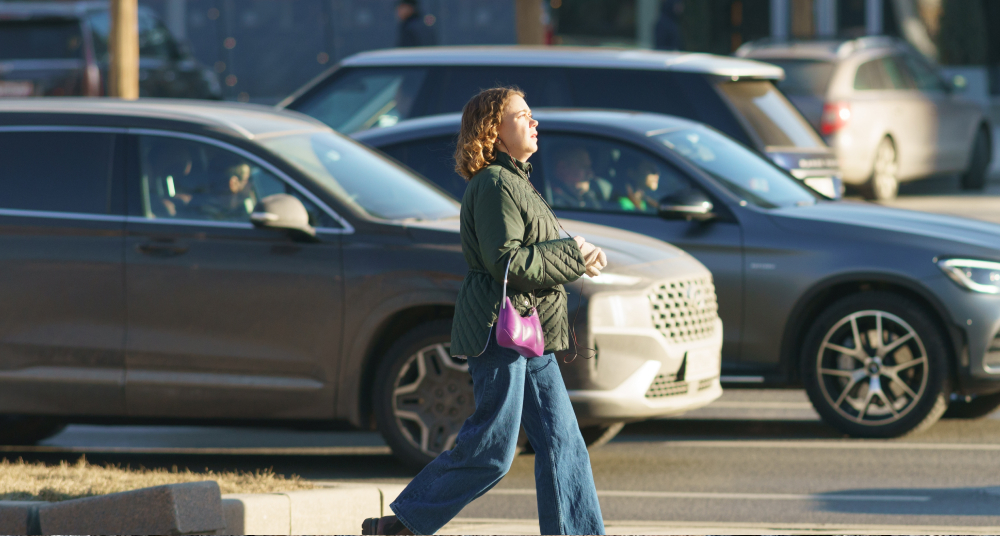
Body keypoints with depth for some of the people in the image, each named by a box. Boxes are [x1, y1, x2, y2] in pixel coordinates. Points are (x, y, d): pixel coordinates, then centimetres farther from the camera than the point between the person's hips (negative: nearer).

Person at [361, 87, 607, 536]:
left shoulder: (515, 182, 20)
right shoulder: (494, 185, -12)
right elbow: (506, 262, -20)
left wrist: (578, 259, 4)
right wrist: (572, 256, -14)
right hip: (499, 330, -10)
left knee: (562, 443, 5)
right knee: (491, 451, -7)